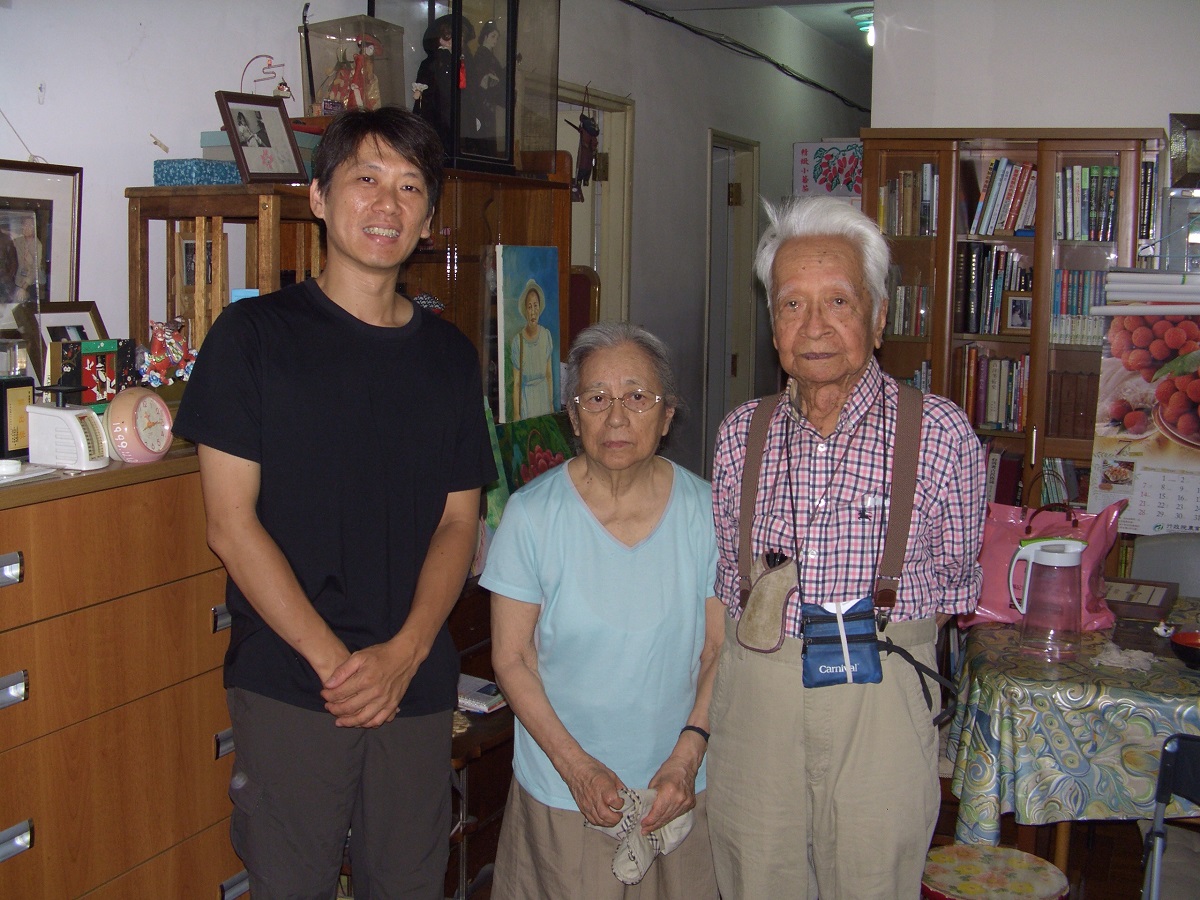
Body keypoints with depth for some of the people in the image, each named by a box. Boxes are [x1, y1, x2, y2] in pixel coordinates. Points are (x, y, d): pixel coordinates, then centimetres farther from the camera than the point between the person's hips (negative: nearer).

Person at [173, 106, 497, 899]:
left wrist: (404, 653, -8)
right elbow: (231, 522, -7)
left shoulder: (449, 353, 9)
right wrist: (332, 659, -12)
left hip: (418, 683, 3)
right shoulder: (255, 334, -2)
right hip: (288, 684, -3)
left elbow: (458, 521, 7)